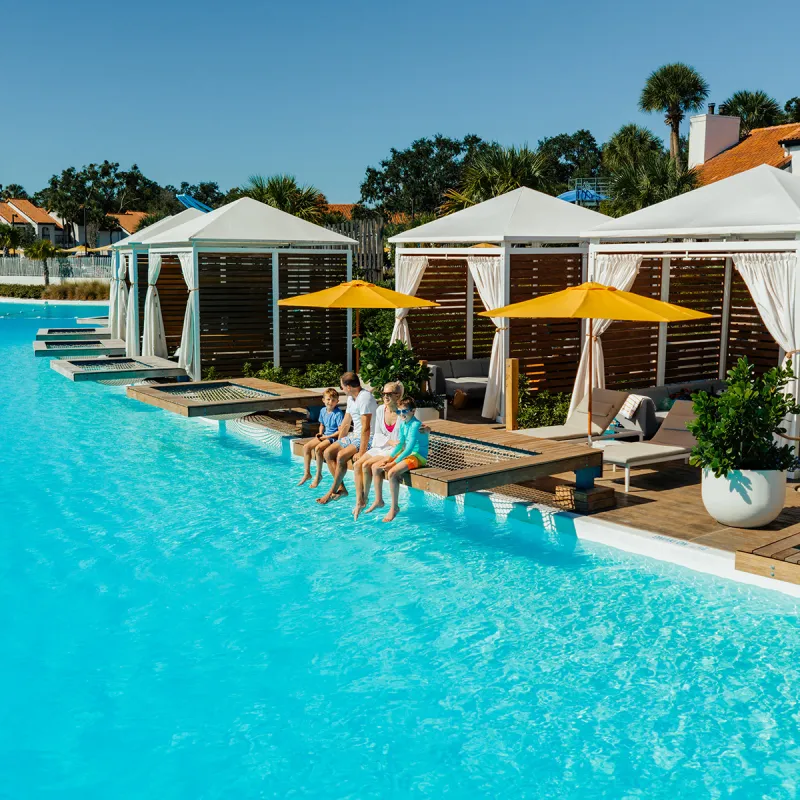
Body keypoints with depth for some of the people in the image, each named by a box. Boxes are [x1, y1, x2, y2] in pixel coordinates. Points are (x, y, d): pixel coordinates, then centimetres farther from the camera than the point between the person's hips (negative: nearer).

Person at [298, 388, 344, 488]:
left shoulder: (338, 413, -17)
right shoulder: (323, 411, 7)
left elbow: (340, 431, -19)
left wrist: (327, 437, -18)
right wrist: (320, 433, 2)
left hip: (334, 437, -8)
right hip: (324, 436, 8)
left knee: (318, 448, -29)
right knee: (306, 447, -5)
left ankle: (318, 475, -14)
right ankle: (307, 473, 2)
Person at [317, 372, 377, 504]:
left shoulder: (365, 398, -21)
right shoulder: (351, 398, 11)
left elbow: (366, 428, -25)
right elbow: (345, 423, 18)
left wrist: (361, 452, -27)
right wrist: (339, 443, 16)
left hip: (368, 439, -10)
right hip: (354, 435, 10)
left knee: (341, 456, -27)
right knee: (328, 452, -4)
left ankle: (332, 491, -10)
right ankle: (341, 488, -1)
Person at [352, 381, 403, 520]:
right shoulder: (380, 410, 4)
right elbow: (377, 434, 5)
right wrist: (390, 441, -12)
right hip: (381, 447, 7)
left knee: (366, 465, -23)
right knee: (357, 464, -14)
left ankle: (365, 499, -3)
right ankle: (359, 502, -14)